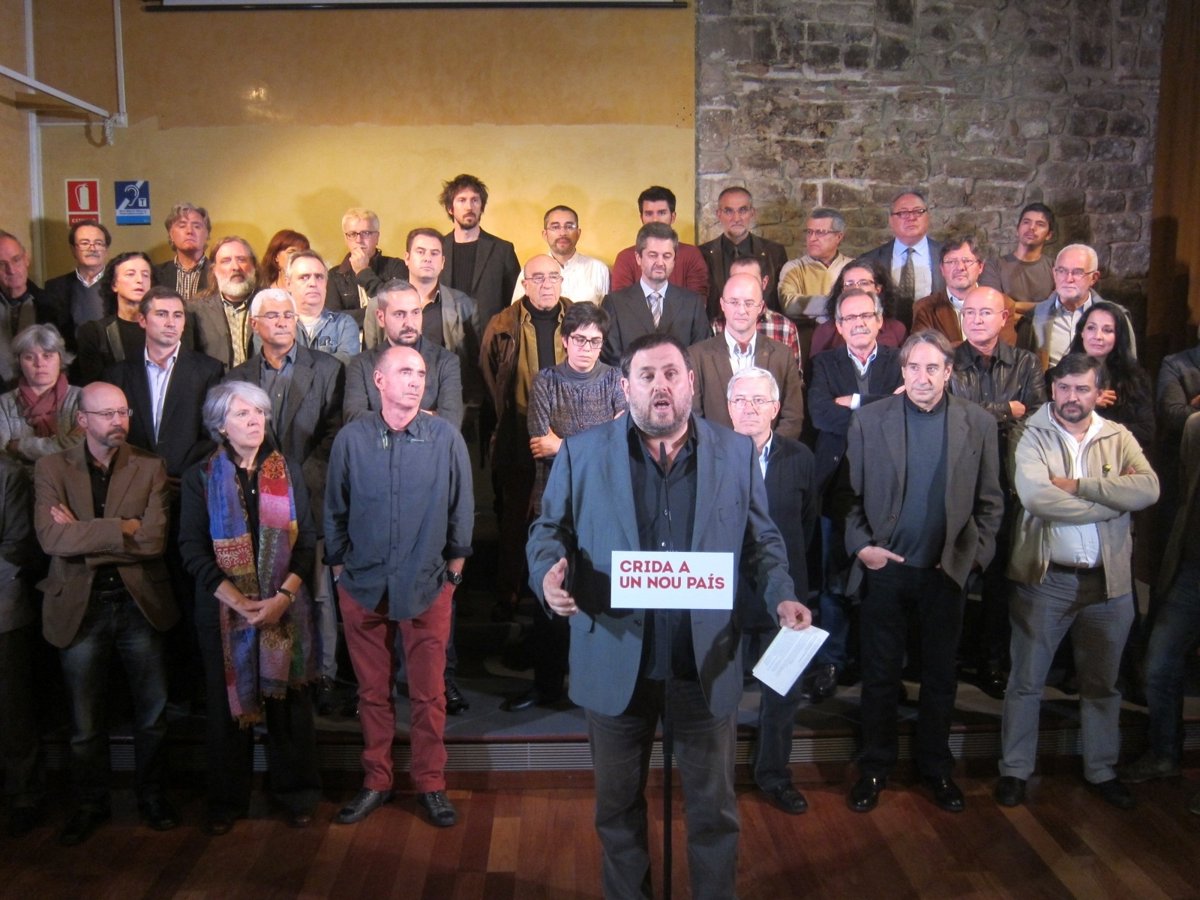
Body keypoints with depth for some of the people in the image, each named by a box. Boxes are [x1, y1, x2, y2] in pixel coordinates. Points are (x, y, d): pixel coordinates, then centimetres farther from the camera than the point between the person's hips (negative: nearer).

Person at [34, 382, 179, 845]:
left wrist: (83, 536, -16)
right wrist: (122, 528, -20)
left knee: (153, 713, 10)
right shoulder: (52, 468, -2)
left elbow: (154, 539, -14)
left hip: (139, 603, 1)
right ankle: (91, 804, 31)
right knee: (85, 723, 12)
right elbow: (51, 538, -17)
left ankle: (152, 795, 30)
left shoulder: (150, 468, -1)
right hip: (79, 606, 0)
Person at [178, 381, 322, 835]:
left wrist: (283, 597, -12)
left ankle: (295, 794, 21)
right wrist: (238, 602, -15)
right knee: (228, 702, 7)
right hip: (223, 609, -1)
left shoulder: (288, 472, 5)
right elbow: (192, 549, -5)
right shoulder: (200, 478, 1)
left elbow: (307, 540, 2)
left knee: (289, 699, 6)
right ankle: (226, 800, 23)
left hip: (286, 606, 1)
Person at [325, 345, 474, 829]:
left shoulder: (446, 437, -6)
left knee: (428, 693, 7)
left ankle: (430, 784, 23)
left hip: (427, 585, -1)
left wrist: (455, 566, 5)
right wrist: (338, 567, 8)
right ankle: (376, 782, 28)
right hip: (363, 585, 1)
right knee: (372, 691, 13)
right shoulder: (351, 439, -4)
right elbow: (334, 511, 7)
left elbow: (462, 509, 3)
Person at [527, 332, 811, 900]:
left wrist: (781, 596, -10)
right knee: (618, 804, 17)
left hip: (707, 663, 0)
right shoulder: (582, 453, 1)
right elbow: (549, 530, 4)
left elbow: (762, 541, 7)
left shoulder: (736, 453, 3)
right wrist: (549, 572, -17)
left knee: (714, 805, 13)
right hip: (616, 661, 0)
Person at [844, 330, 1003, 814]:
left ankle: (936, 766, 31)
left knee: (940, 676, 13)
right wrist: (860, 545, -11)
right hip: (885, 569, -1)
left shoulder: (979, 424, 0)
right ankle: (875, 767, 25)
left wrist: (976, 553, -4)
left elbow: (990, 501, 5)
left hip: (946, 571, 1)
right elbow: (850, 493, -1)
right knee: (880, 675, 9)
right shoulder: (868, 420, -3)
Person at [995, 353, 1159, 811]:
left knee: (1103, 683, 18)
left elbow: (1149, 489, -14)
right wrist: (1113, 499, -13)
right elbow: (1036, 497, -22)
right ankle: (1014, 770, 22)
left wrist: (1079, 486, -19)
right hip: (1045, 579, -3)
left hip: (1108, 580, 3)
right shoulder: (1032, 437, -6)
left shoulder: (1118, 437, 3)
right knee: (1026, 681, 8)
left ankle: (1102, 770, 35)